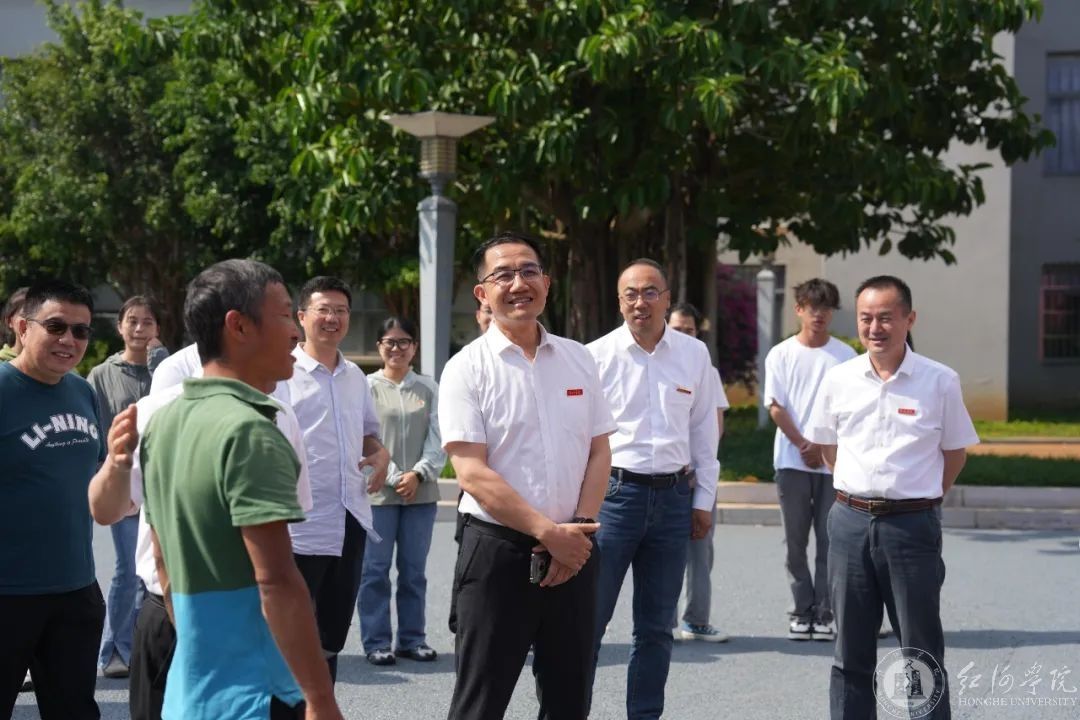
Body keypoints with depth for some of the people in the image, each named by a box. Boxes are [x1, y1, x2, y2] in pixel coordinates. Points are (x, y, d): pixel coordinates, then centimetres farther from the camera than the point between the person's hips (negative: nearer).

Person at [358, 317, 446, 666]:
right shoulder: (367, 387, 1)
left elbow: (439, 440, 5)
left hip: (421, 491, 2)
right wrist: (394, 477, -11)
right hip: (378, 491, -2)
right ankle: (376, 641, 7)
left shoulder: (429, 389, 8)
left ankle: (412, 638, 16)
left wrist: (418, 473, -9)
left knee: (414, 570, 7)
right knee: (375, 570, -1)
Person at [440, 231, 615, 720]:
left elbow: (599, 452, 9)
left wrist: (579, 529, -6)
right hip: (497, 550, -4)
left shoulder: (578, 359, 8)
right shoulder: (467, 369, -6)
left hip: (573, 550, 5)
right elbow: (472, 473, -13)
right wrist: (548, 532, -17)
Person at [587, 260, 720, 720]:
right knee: (589, 617, -5)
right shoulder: (597, 355, -2)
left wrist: (703, 500, 10)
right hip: (613, 492, -3)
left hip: (673, 497, 3)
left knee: (656, 626, 11)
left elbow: (704, 431, 12)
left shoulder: (694, 354, 7)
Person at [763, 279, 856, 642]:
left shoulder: (844, 355, 5)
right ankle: (801, 612, 10)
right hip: (792, 460, 0)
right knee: (795, 541, 3)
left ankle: (825, 613, 5)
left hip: (834, 461, 0)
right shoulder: (781, 354, 4)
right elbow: (776, 408, 0)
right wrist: (804, 446, -9)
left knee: (829, 540, 0)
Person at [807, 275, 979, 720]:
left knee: (923, 655, 3)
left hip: (912, 525, -3)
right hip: (850, 522, 3)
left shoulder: (940, 382, -4)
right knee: (850, 654, 10)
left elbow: (955, 453, 6)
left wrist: (920, 498, 8)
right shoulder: (838, 380, 3)